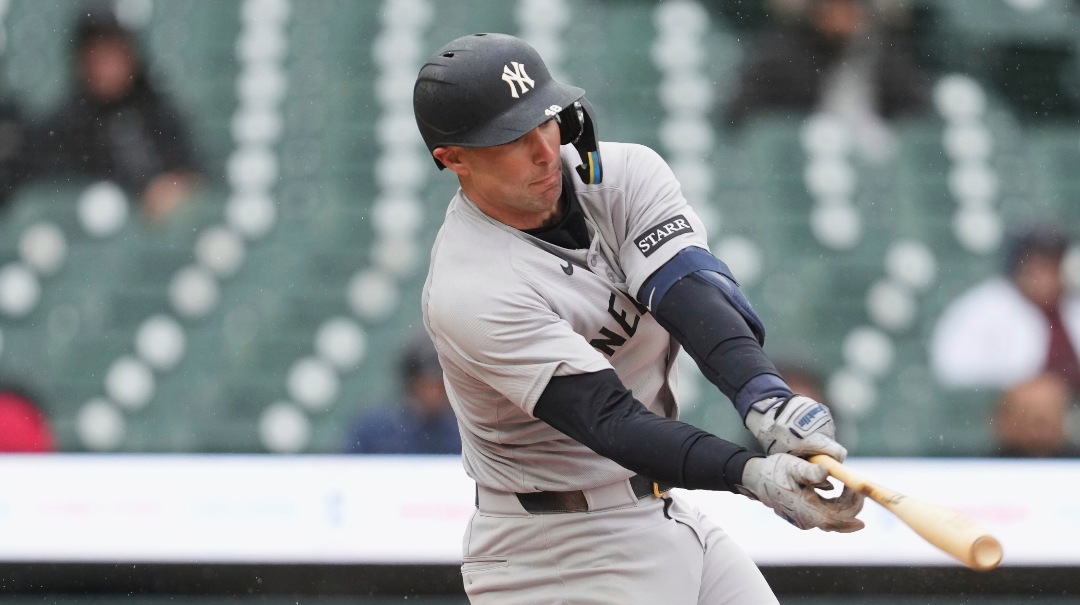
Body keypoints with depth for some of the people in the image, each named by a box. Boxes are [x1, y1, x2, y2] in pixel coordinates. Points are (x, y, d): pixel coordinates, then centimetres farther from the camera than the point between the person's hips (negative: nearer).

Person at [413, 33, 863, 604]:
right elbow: (608, 421, -29)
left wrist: (764, 397, -40)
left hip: (666, 512, 7)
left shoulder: (625, 174, -5)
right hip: (555, 559, -7)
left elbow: (693, 297, -20)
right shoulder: (465, 293, -23)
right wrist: (751, 475, -42)